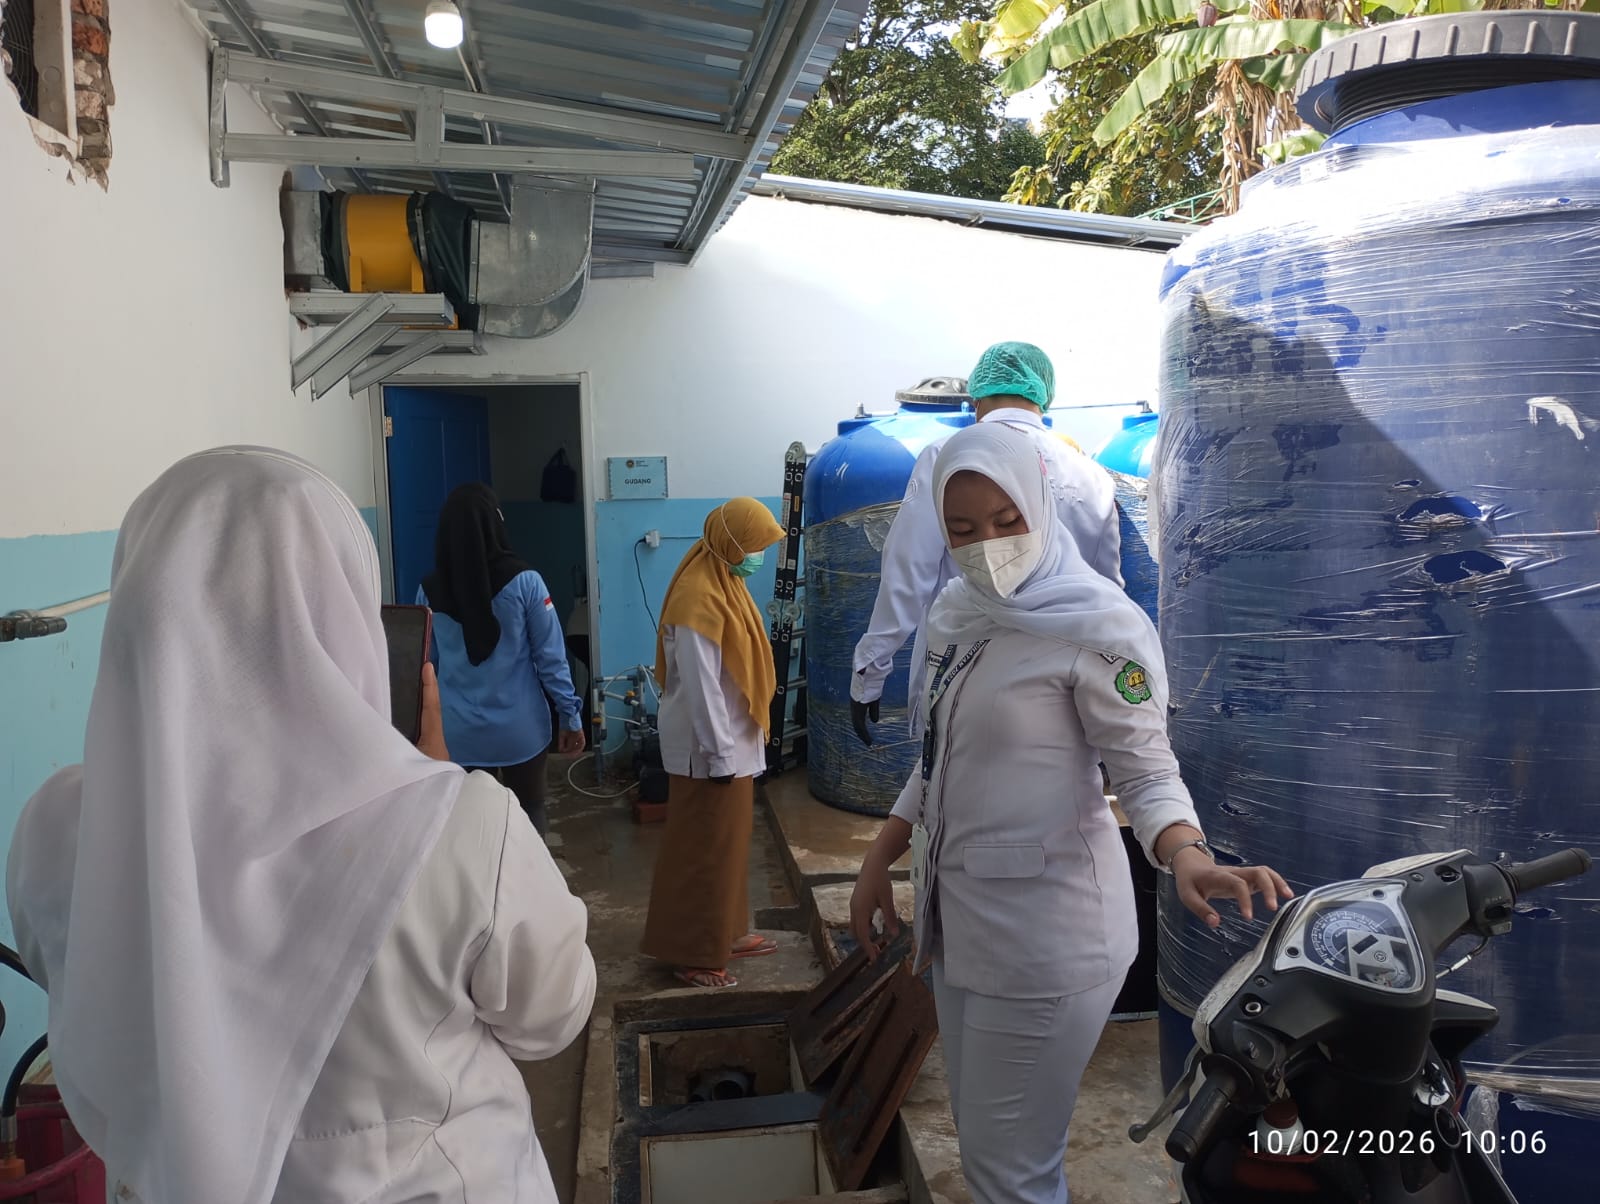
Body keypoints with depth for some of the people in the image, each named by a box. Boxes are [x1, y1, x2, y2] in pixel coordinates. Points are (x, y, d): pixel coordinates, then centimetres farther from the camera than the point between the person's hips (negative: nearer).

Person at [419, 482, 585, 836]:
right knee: (529, 818, 15)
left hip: (458, 732, 2)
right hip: (520, 728, -2)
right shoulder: (524, 582, -13)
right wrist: (571, 716, -1)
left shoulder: (430, 590, -5)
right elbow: (550, 656, -10)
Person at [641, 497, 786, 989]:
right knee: (702, 850, 2)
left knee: (726, 843, 19)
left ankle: (724, 933, 33)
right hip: (709, 748, -10)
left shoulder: (723, 583, 8)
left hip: (733, 741, 10)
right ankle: (691, 953, 14)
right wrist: (718, 753, -20)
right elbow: (701, 686, -24)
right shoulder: (699, 598, -23)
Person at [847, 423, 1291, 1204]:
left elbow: (1147, 769, -15)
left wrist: (1187, 858, -35)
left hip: (1042, 926, -7)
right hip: (958, 911, 7)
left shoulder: (1094, 624, -15)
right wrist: (877, 865, 14)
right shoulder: (956, 612, 6)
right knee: (979, 1139, 21)